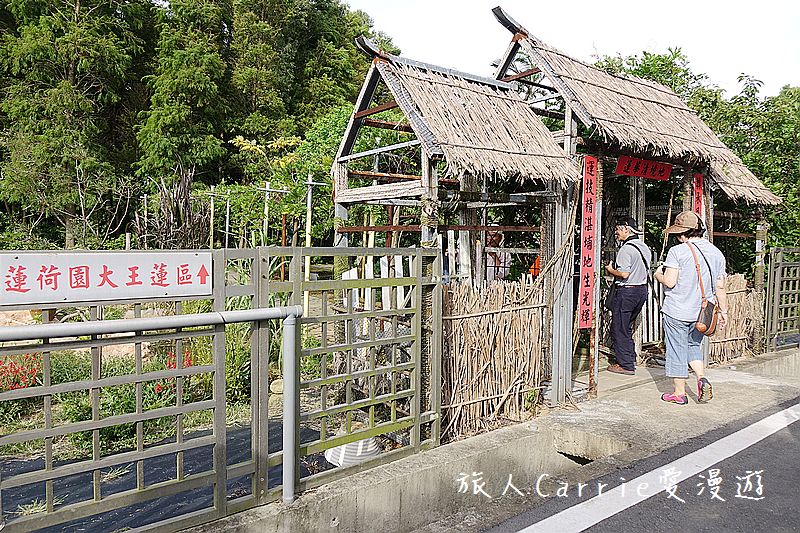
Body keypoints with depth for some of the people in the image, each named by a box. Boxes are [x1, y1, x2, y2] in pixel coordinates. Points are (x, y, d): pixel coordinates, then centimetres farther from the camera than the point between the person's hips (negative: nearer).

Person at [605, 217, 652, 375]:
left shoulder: (626, 249, -17)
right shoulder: (645, 248, 11)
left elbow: (624, 274, -23)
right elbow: (647, 271, 18)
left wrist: (610, 270, -6)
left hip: (626, 291, -9)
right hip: (642, 290, 9)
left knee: (619, 329, 1)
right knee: (626, 327, 21)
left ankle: (626, 365, 4)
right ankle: (631, 359, 28)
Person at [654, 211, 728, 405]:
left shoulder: (677, 251, -14)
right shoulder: (716, 253, 5)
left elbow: (670, 282, -19)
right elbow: (720, 287, 8)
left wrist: (659, 275, 2)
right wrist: (723, 311, 15)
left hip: (677, 311, -6)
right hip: (702, 312, 6)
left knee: (677, 351, 5)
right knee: (693, 346, 24)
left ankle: (679, 393, 14)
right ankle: (702, 379, 5)